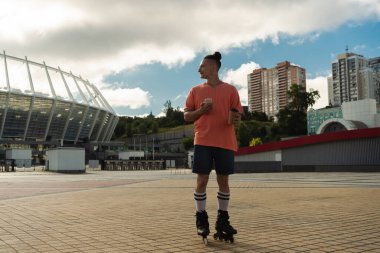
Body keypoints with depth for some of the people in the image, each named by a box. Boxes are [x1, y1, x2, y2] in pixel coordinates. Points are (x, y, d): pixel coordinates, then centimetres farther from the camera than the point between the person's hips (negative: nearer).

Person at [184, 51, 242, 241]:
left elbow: (238, 115, 6)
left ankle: (222, 220, 16)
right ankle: (201, 220, 9)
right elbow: (186, 116, 10)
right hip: (203, 141, 0)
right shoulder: (195, 90, 12)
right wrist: (201, 110, -8)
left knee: (223, 180, 5)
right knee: (202, 180, -2)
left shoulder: (230, 90, 8)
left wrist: (235, 119, -18)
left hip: (225, 142, 0)